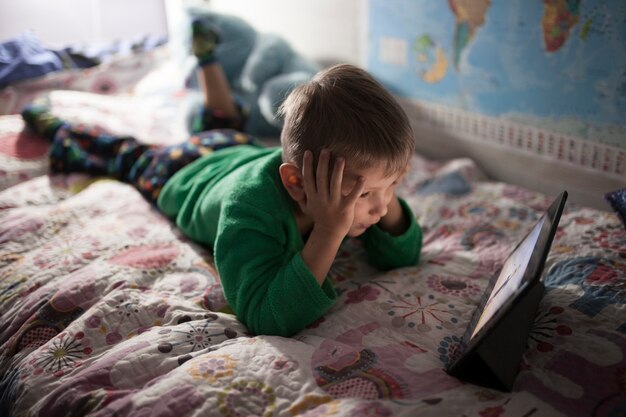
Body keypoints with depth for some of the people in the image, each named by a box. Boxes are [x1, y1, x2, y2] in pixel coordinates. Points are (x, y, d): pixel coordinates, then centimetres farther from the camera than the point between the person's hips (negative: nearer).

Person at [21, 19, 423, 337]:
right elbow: (267, 320, -57)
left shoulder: (356, 175, -35)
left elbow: (401, 257, -25)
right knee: (129, 155, 26)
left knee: (226, 122, 38)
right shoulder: (248, 208, -52)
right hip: (184, 171, -4)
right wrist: (329, 232, -63)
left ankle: (205, 52, 55)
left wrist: (386, 195, -45)